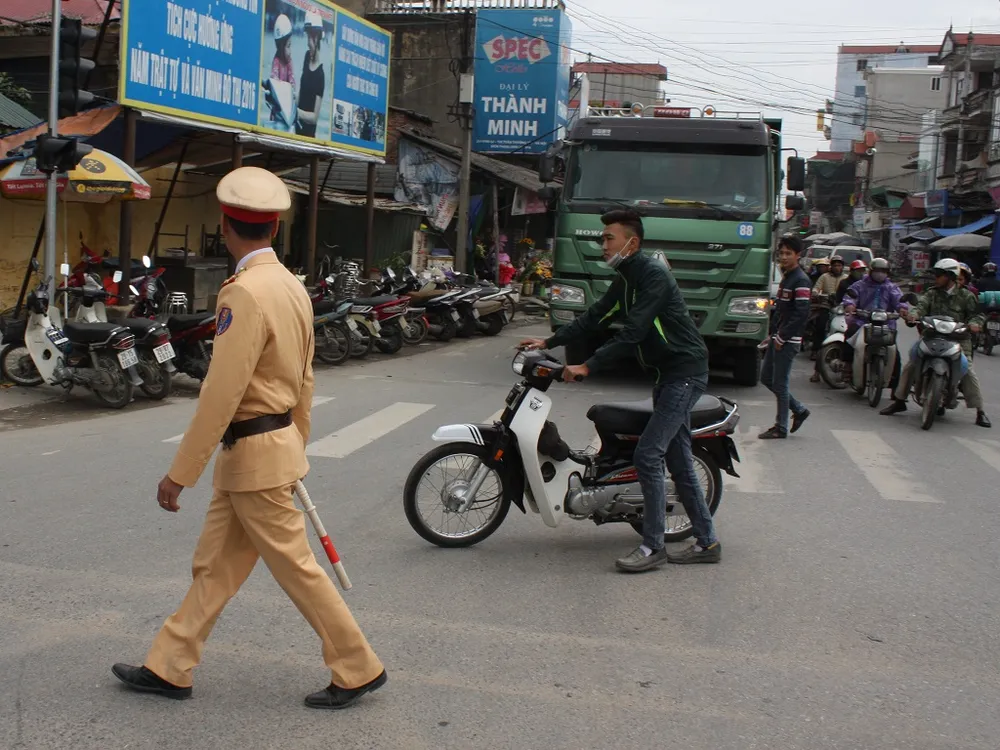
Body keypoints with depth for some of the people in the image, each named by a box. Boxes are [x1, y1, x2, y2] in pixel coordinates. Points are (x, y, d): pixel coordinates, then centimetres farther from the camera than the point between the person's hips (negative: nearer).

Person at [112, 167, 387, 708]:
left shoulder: (245, 293, -22)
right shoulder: (291, 286, 7)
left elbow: (221, 394, -24)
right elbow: (303, 380, 14)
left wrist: (180, 472, -18)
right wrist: (296, 447, 24)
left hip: (253, 455, -10)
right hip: (277, 444, 10)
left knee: (295, 568, 2)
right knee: (214, 566, 16)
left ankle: (358, 669, 14)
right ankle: (169, 668, 27)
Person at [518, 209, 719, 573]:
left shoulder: (653, 275, -18)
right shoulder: (626, 278, 12)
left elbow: (632, 334, -25)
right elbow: (596, 317, 15)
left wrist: (587, 367, -26)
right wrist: (549, 342, 8)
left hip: (685, 372, -10)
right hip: (668, 374, 10)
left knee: (648, 455, -13)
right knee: (678, 461, 11)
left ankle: (653, 546, -4)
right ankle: (707, 542, 19)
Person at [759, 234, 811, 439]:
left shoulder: (801, 280, -14)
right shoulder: (786, 277, 15)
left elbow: (801, 313, -21)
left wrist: (782, 337, -18)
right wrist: (772, 334, 14)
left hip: (788, 342, -10)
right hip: (777, 339, 10)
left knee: (780, 383, -4)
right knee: (766, 378, 13)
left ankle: (781, 428, 6)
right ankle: (799, 410, 24)